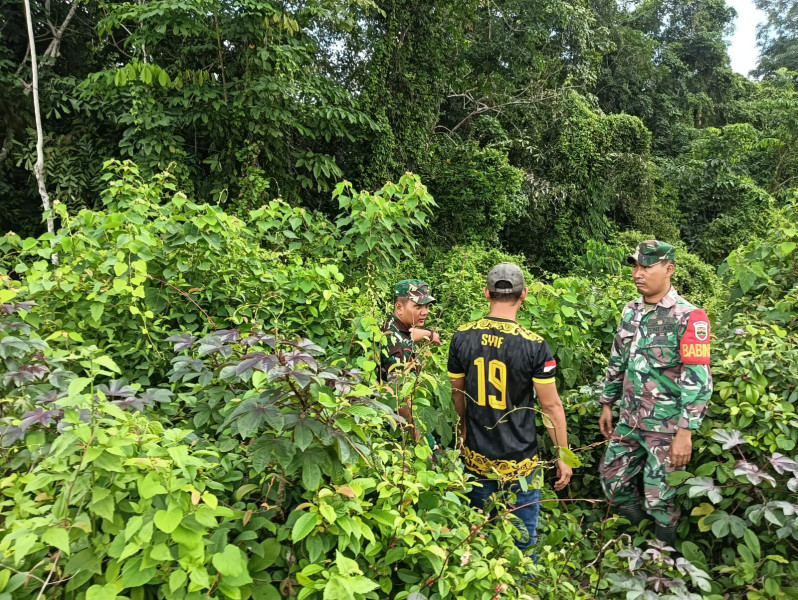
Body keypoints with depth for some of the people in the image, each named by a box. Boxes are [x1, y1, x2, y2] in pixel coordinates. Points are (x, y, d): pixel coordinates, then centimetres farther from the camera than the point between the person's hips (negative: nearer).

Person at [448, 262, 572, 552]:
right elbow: (551, 405, -11)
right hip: (519, 462, -3)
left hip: (476, 456, 4)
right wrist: (563, 457, 1)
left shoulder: (462, 337, -6)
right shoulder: (534, 345, -17)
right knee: (522, 538, 14)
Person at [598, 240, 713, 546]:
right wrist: (607, 405, 16)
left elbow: (698, 381, -17)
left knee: (659, 498, 5)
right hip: (629, 421, 7)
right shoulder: (631, 311, 5)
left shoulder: (688, 317, -15)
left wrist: (685, 432, -20)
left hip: (666, 427, -6)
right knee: (612, 480, 14)